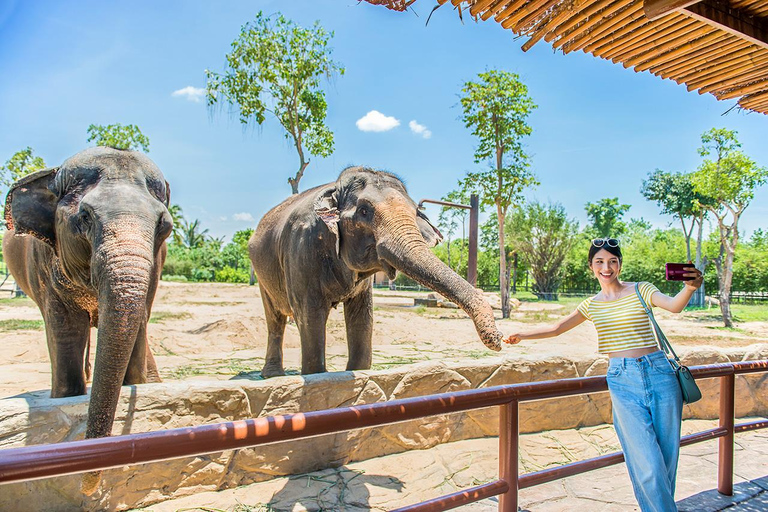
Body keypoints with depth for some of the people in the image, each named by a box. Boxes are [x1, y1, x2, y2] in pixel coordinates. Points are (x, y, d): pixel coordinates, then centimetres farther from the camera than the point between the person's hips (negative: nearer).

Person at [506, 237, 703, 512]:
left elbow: (674, 305, -17)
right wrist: (521, 335, 10)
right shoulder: (591, 305, 11)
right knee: (647, 466, -7)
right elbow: (556, 328, 16)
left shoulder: (641, 290, 3)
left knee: (666, 457, 8)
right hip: (623, 381, 1)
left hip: (658, 373, -1)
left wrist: (690, 286, -37)